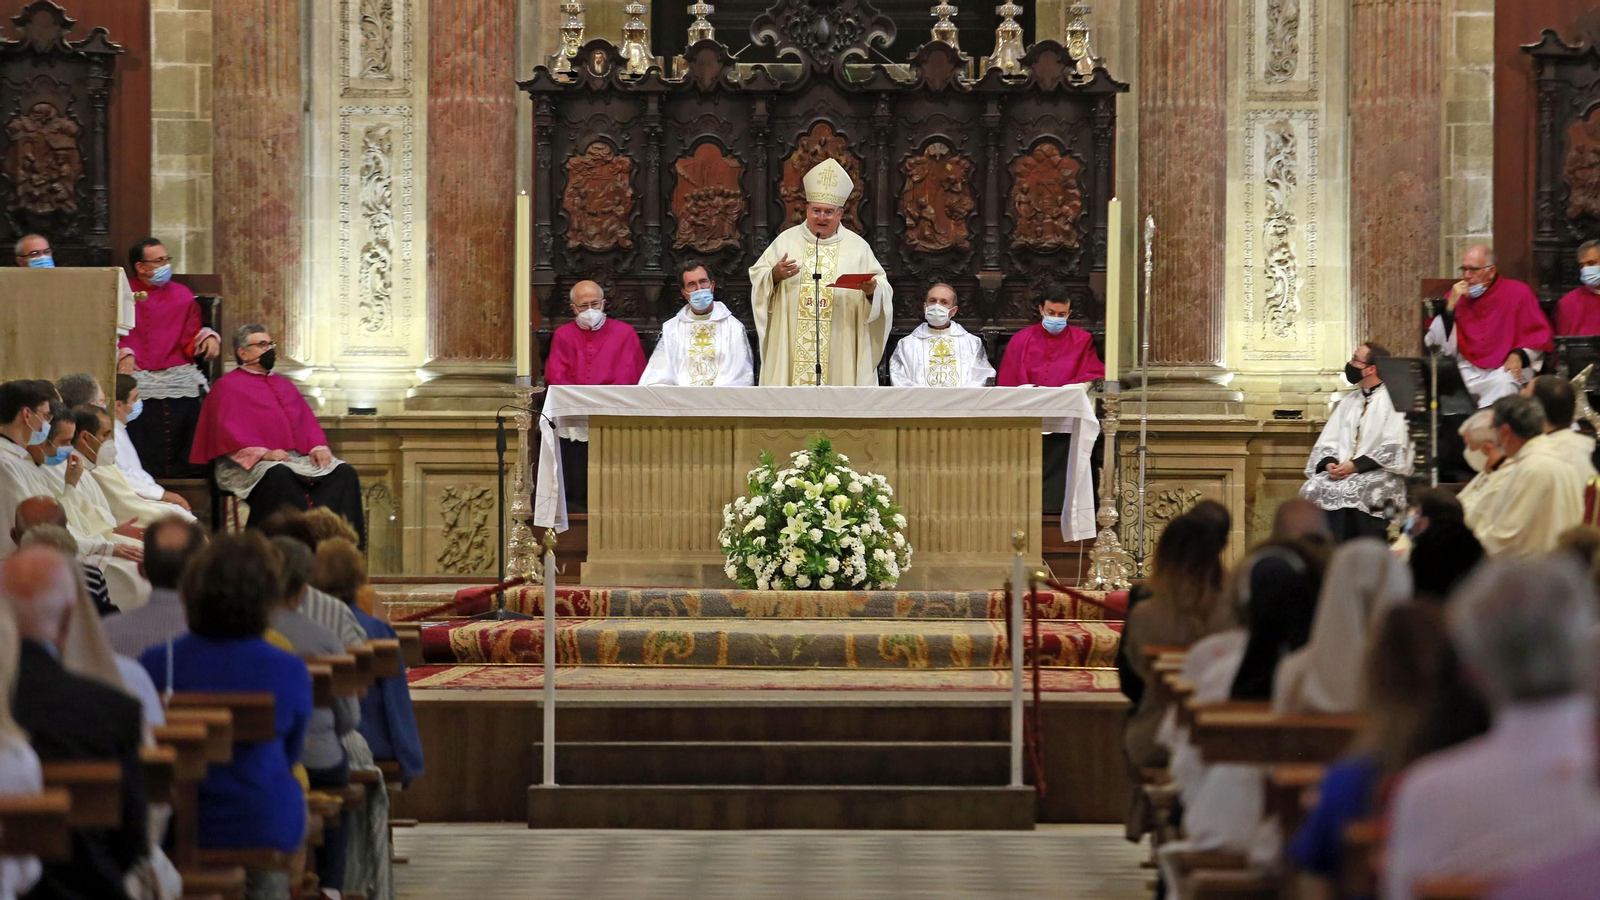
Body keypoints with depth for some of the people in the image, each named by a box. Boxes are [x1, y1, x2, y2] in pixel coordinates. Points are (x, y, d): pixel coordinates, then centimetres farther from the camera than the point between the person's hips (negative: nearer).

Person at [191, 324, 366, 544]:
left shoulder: (284, 384, 28)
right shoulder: (228, 385, 8)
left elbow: (308, 420, 22)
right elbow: (228, 431, -5)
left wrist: (318, 446, 0)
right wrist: (262, 453, -19)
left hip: (297, 458, 6)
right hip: (252, 462, -6)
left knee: (343, 473, -18)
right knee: (279, 475, -40)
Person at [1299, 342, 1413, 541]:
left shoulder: (1393, 400, -1)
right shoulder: (1349, 401, 20)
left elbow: (1394, 449, -10)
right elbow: (1326, 442, 16)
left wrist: (1356, 465, -16)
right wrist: (1329, 463, -7)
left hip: (1381, 473, -6)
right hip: (1341, 472, 6)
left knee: (1348, 491, -34)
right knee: (1312, 489, -22)